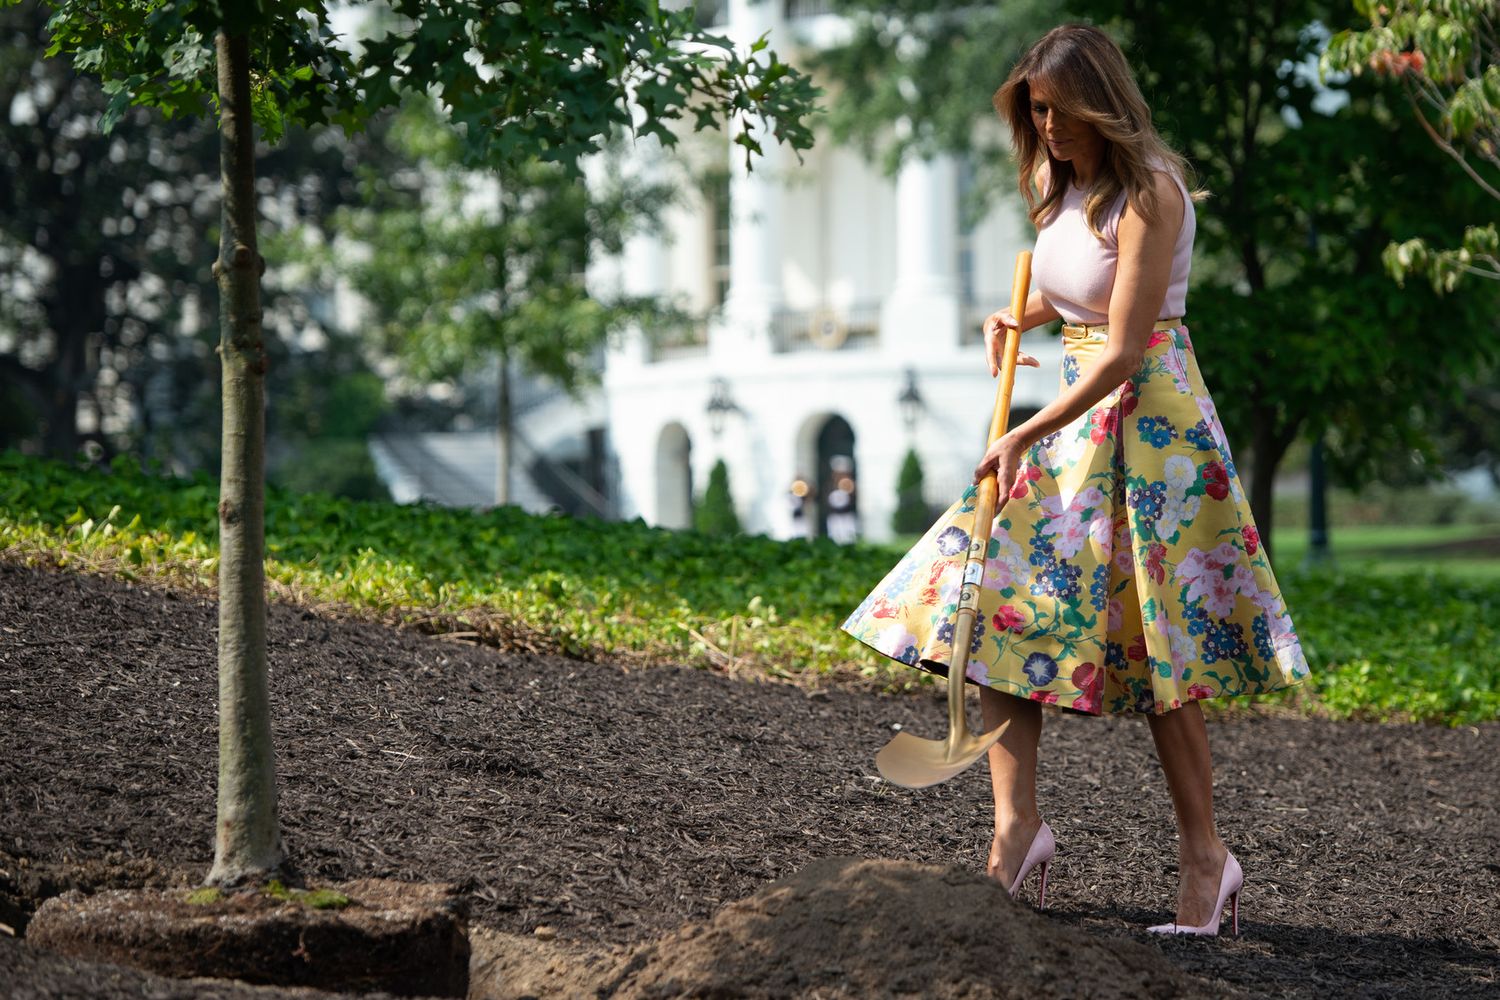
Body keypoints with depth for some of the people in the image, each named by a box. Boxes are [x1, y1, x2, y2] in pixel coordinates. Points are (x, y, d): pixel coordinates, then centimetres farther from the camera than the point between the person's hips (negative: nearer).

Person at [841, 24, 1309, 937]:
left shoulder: (1148, 192, -18)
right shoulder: (1066, 183, 9)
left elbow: (1124, 352, -21)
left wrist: (1027, 436, -21)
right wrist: (1017, 317, 9)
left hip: (1146, 412, -8)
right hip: (1078, 407, 8)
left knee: (1153, 641, -6)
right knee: (1005, 598, -3)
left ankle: (1205, 855, 3)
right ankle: (1018, 826, -4)